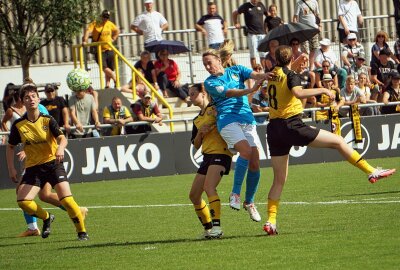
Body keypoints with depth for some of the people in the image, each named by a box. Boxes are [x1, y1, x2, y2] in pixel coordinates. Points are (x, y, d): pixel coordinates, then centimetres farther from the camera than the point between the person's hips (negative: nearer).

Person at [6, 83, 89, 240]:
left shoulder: (48, 120, -5)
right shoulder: (18, 125, 0)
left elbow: (62, 138, -16)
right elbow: (10, 147, 13)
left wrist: (60, 148, -39)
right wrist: (11, 169, 7)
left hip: (52, 163, -2)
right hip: (33, 167, 2)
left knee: (66, 198, -18)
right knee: (22, 201, -14)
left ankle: (82, 231, -1)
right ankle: (46, 218, 15)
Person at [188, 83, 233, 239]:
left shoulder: (215, 108, -1)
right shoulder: (197, 120, 21)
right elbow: (196, 145, 19)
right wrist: (200, 132, 2)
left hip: (220, 152, -9)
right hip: (207, 156, 9)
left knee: (209, 187, -27)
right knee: (194, 195, 9)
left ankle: (216, 226, -32)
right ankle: (208, 228, 21)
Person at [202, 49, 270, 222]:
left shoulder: (236, 70, 15)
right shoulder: (210, 82, 6)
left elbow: (254, 75, -4)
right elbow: (228, 92, -12)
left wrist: (264, 76, -28)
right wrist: (250, 90, -28)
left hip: (247, 119, 4)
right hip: (228, 120, -3)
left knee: (255, 164, -3)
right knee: (246, 151, -28)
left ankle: (249, 202, 15)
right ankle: (235, 194, -17)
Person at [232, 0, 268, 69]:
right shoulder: (246, 6, 0)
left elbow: (267, 14, 25)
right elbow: (234, 13, 11)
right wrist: (236, 23, 7)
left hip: (262, 33, 3)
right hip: (252, 34, -3)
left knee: (263, 55, 4)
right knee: (253, 55, -1)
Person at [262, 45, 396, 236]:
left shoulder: (273, 74, 11)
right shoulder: (291, 75, -7)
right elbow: (298, 93, -27)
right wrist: (323, 90, -20)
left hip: (273, 128, 6)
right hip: (292, 125, -6)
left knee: (279, 180, 10)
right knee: (338, 141, 4)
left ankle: (271, 221, 0)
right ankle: (371, 172, 1)